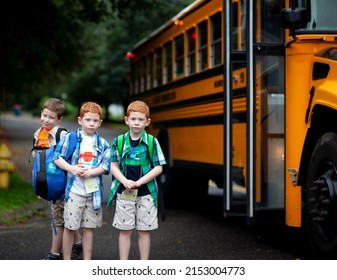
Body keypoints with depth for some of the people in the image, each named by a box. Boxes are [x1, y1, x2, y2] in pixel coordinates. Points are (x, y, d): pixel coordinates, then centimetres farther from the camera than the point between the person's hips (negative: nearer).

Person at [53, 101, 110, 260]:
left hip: (94, 192, 2)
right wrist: (71, 168, -18)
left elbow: (106, 166, -2)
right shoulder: (70, 138, -1)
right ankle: (66, 262, 16)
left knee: (89, 227, 10)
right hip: (74, 190, -2)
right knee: (70, 227, 3)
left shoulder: (103, 144, 5)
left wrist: (90, 172, -18)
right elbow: (57, 157, -3)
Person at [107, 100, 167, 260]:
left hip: (146, 193, -1)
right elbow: (113, 166, 2)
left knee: (144, 231, 8)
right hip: (123, 192, 1)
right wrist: (125, 181, -15)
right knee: (124, 230, 7)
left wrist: (139, 182, -15)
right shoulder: (119, 142, 0)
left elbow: (158, 168, -5)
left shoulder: (152, 142, -4)